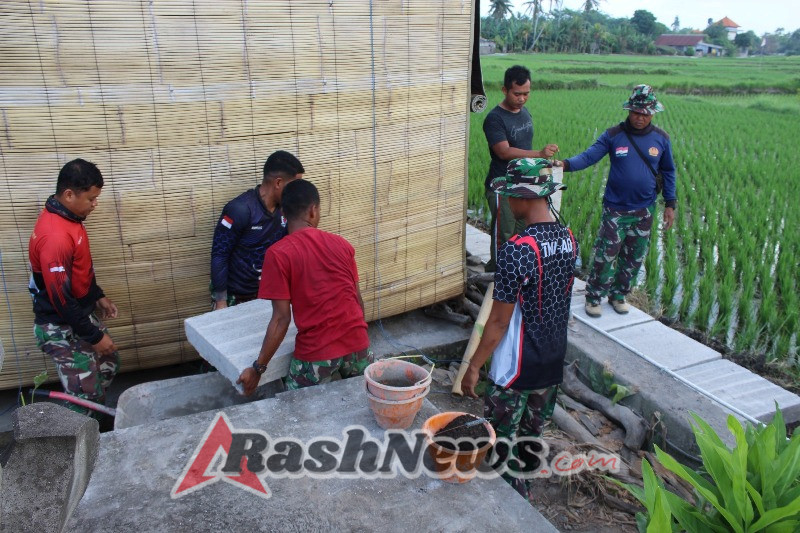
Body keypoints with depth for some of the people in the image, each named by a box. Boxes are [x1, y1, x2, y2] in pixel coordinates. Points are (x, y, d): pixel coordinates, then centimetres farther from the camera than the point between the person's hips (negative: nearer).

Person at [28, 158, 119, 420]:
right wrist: (95, 336, -20)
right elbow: (61, 298, -27)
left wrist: (98, 296, 18)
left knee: (108, 364, 23)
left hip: (81, 313, 10)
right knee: (86, 395, 0)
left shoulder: (68, 216, 0)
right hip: (61, 327, -10)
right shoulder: (55, 237, -31)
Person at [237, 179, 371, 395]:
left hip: (316, 351, -4)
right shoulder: (342, 244, 3)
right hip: (356, 342, 4)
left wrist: (258, 368, -5)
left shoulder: (278, 254, -10)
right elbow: (357, 299, 10)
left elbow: (282, 318, -12)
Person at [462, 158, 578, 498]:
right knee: (533, 432, 24)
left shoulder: (517, 251, -27)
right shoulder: (568, 239, -2)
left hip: (517, 367, -8)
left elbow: (499, 320, -22)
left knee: (502, 441, 11)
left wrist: (474, 366, -12)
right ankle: (523, 484, 43)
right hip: (553, 361, 8)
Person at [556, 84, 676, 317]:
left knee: (634, 258, 13)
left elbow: (668, 172, 10)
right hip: (615, 209, -3)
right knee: (605, 255, -3)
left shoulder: (661, 138, 1)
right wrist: (566, 164, -33)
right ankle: (593, 297, 15)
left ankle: (618, 295, 32)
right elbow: (588, 156, -13)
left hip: (644, 211, 3)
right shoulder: (613, 135, -6)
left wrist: (670, 204, 8)